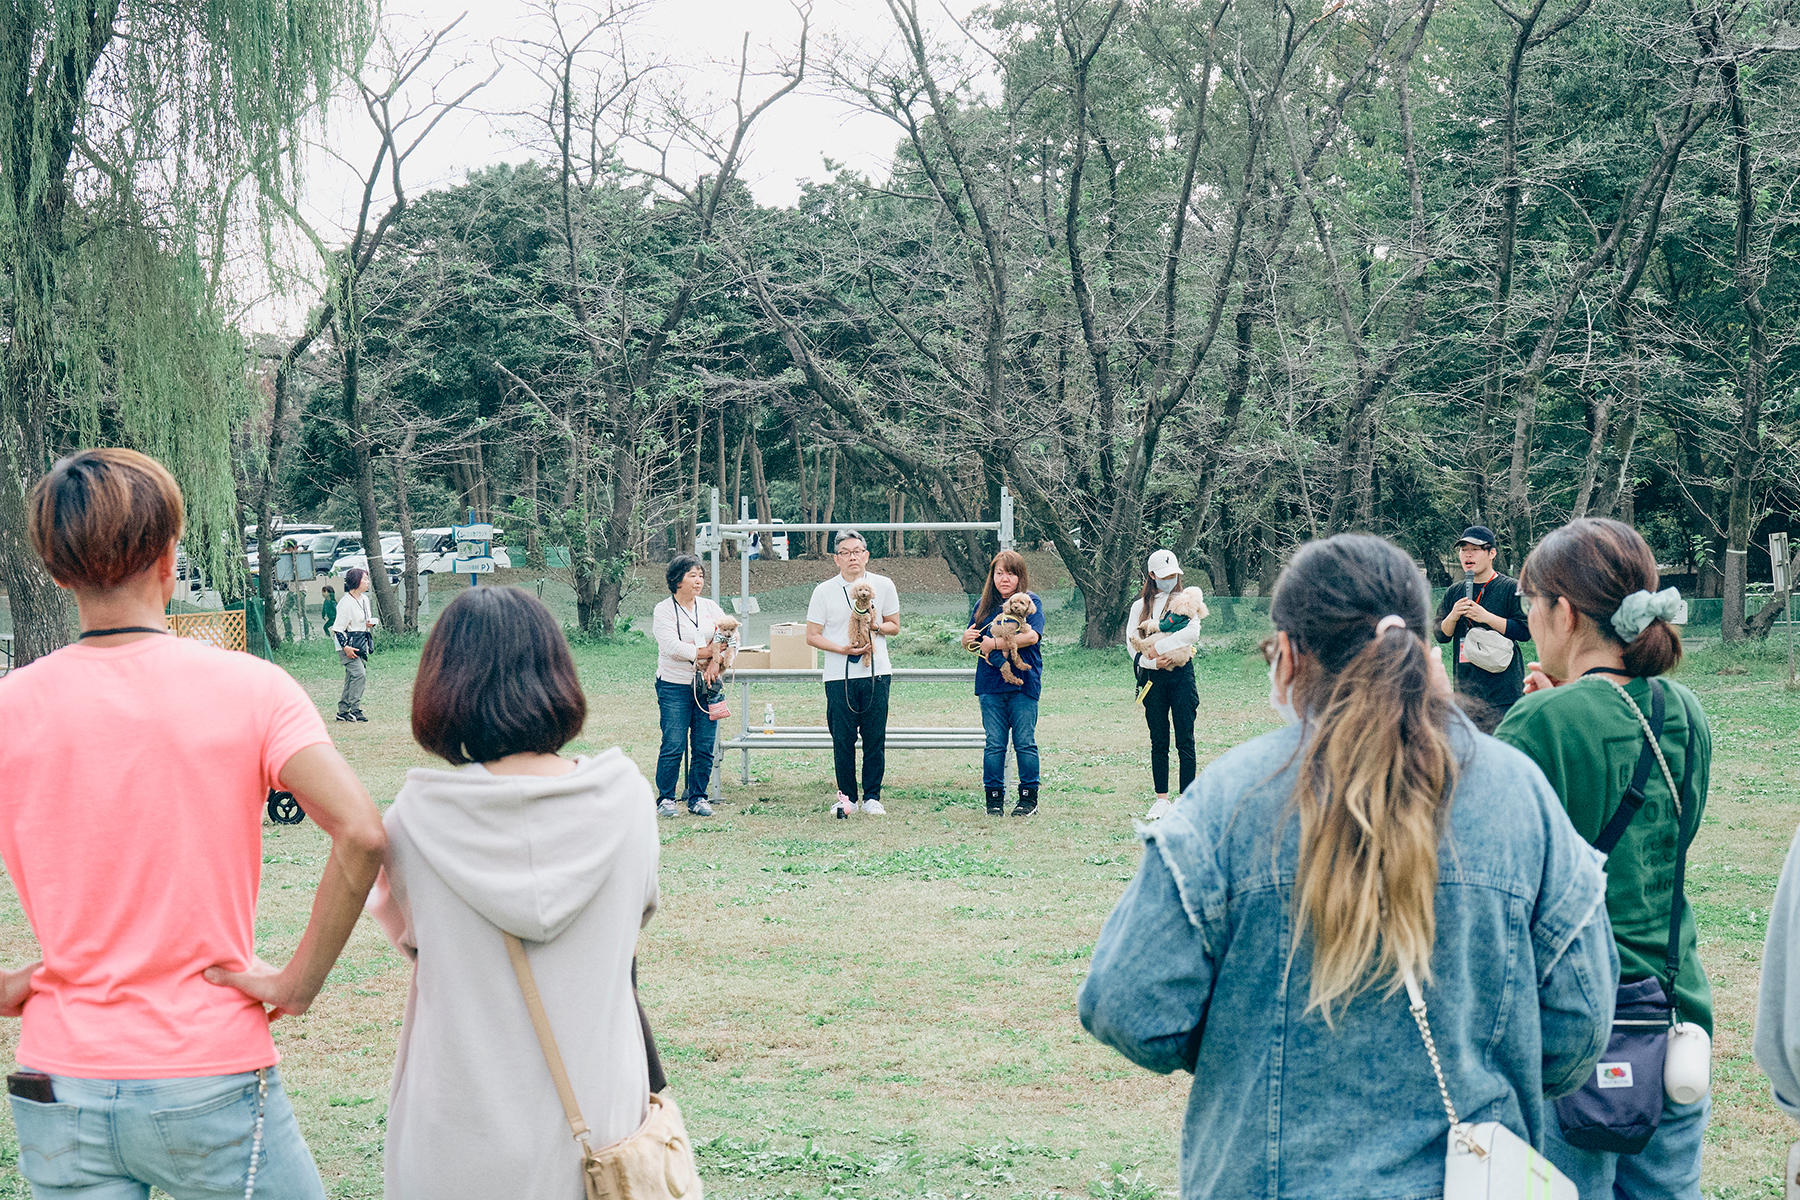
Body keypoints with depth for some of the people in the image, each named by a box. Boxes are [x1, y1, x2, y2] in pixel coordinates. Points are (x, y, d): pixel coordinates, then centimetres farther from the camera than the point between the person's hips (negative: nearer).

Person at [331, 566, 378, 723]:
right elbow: (338, 628, -16)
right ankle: (355, 710, -15)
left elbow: (369, 619, 26)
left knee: (351, 678, 9)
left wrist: (372, 623, 2)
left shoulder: (364, 599, 9)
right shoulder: (346, 603, -17)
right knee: (359, 673, -18)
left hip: (362, 644, 8)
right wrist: (345, 647, -22)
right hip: (349, 645, -8)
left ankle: (343, 712, 15)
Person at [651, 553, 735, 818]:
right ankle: (665, 798, 4)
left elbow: (731, 636, 5)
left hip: (707, 686, 4)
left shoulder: (710, 608, 12)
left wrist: (715, 662, -11)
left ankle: (698, 798, 13)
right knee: (674, 745, -8)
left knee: (705, 746, 2)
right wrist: (708, 652, -12)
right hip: (674, 686, -4)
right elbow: (672, 646, -14)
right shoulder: (664, 610, -2)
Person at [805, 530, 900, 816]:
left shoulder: (883, 586, 7)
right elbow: (812, 636, 2)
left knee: (875, 738, 1)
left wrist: (875, 625, -7)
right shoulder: (824, 591, 2)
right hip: (839, 675, -1)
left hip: (876, 674, 1)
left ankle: (872, 797, 10)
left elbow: (894, 626, 15)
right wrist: (842, 648, -12)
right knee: (843, 739, 0)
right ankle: (847, 797, 11)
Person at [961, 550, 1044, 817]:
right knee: (994, 743, 3)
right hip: (991, 684, 3)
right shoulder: (984, 605, 12)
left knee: (1024, 742, 1)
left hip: (1023, 683, -3)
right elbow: (969, 642, 17)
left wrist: (994, 644, -15)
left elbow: (1032, 636, -16)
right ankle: (994, 797, 9)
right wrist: (967, 639, -8)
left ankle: (1029, 797, 9)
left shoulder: (1030, 602, -1)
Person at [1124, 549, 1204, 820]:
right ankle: (1162, 799, 12)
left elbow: (1193, 632, -11)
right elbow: (1131, 641, 4)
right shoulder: (1140, 606, 12)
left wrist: (1157, 647, -14)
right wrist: (1153, 661, -12)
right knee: (1158, 741, 6)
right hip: (1152, 676, 3)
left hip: (1181, 673, -2)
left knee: (1184, 740, -5)